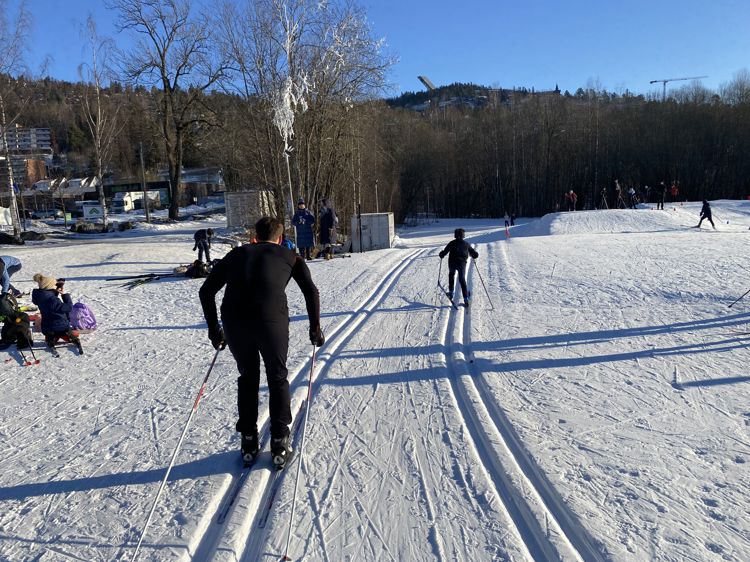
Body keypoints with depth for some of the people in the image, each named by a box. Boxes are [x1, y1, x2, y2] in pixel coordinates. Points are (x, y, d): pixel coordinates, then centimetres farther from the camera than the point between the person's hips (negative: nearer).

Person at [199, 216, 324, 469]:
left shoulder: (237, 254, 28)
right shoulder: (289, 256, 22)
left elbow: (206, 291, 25)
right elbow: (311, 291, 11)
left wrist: (213, 329, 31)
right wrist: (315, 328, 20)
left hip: (234, 322, 2)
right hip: (272, 320, -2)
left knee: (247, 377, 26)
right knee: (277, 378, 21)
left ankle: (248, 442, 31)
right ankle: (280, 443, 24)